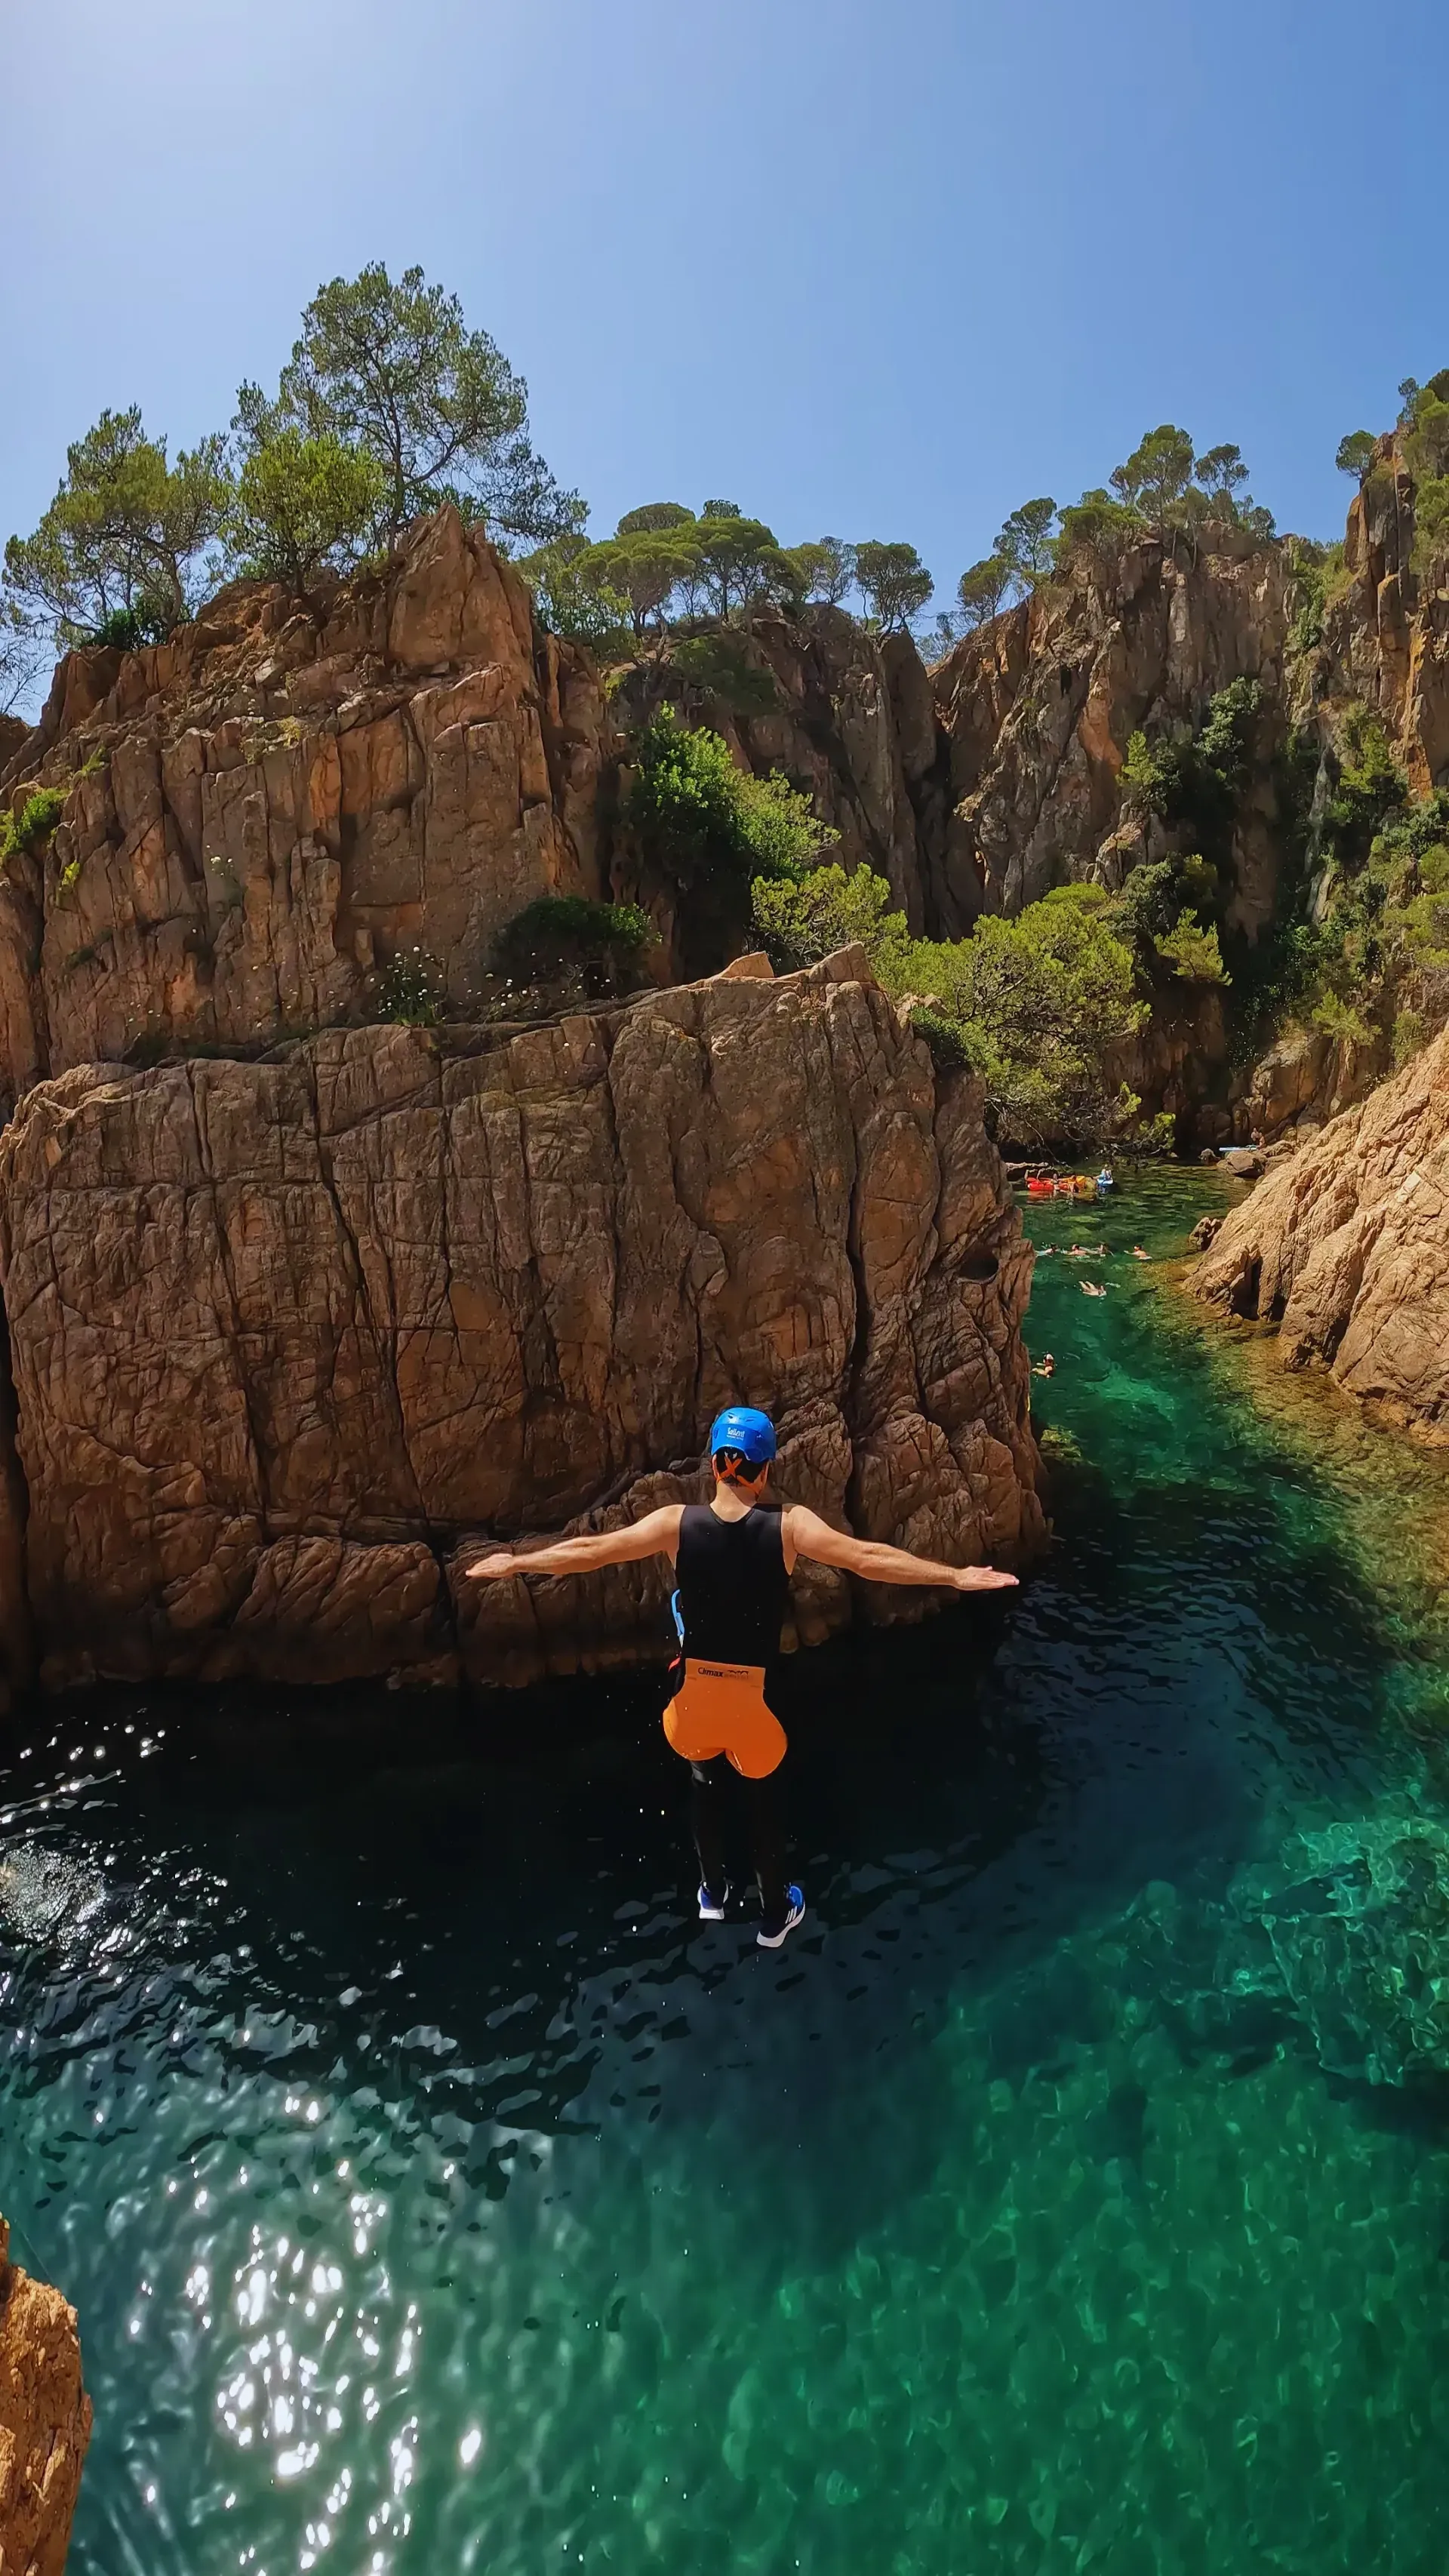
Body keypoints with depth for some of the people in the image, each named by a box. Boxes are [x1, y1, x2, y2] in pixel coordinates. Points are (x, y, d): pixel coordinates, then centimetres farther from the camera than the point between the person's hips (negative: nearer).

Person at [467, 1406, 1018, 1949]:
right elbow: (867, 1558, -21)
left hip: (697, 1690, 2)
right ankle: (775, 1915, 42)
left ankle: (713, 1894, 50)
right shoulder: (789, 1525, -18)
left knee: (706, 1792, 29)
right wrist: (956, 1576, -14)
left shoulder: (677, 1522, -13)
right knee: (765, 1801, 23)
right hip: (755, 1692, -1)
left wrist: (514, 1563, 6)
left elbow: (589, 1550, -7)